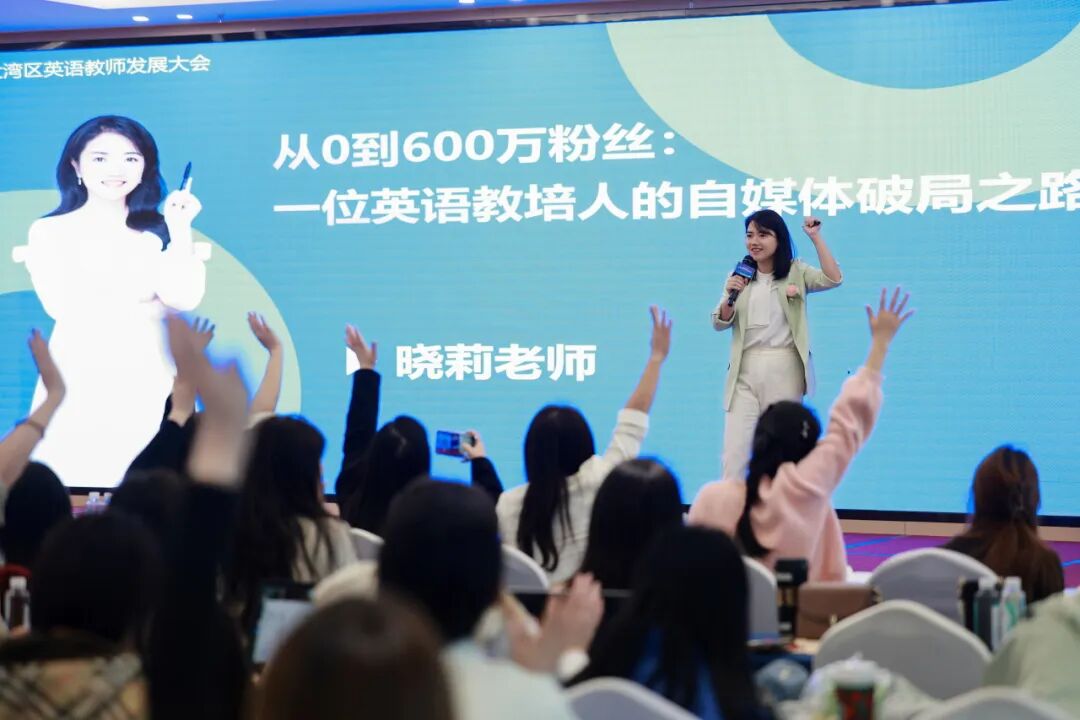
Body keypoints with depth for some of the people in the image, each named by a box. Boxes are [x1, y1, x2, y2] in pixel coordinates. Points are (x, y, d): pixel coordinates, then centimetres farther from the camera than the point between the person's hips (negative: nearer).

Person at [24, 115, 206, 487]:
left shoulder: (158, 232, 10)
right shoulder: (49, 232, 5)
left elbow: (184, 300, -4)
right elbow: (62, 305, -9)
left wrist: (179, 229, -5)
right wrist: (152, 303, -5)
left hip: (149, 380, 1)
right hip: (78, 380, -1)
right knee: (72, 478, -6)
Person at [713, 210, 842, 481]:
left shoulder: (796, 272, 4)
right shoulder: (740, 275, 10)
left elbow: (833, 279, -13)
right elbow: (720, 324, 6)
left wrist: (815, 238, -15)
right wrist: (730, 296, -12)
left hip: (785, 368, -2)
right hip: (745, 370, 2)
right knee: (734, 448, -4)